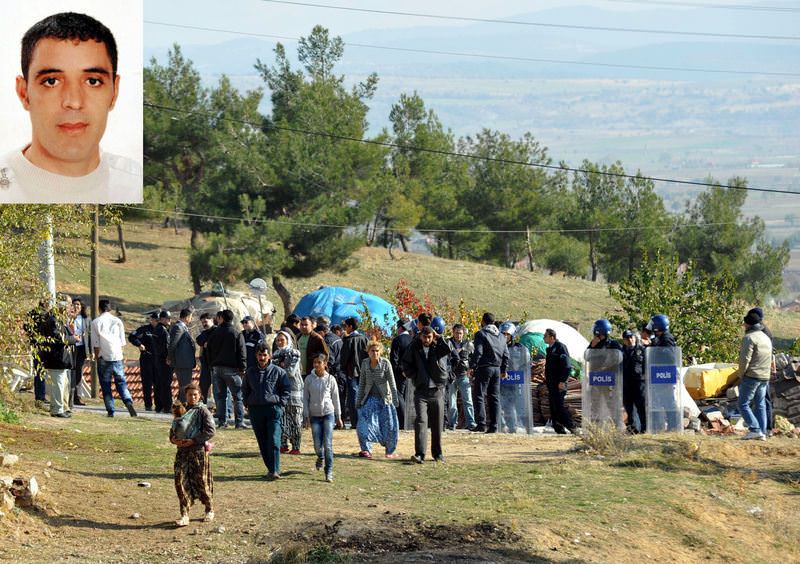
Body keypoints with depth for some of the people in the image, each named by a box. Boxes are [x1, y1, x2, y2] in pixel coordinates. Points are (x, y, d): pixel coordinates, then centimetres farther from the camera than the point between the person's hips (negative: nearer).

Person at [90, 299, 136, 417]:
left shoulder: (96, 322, -2)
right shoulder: (117, 321, 5)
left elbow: (95, 344, -3)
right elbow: (122, 341, 9)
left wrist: (97, 357, 7)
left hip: (103, 357, -2)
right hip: (117, 356, 2)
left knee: (105, 385, 5)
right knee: (121, 382, 8)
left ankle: (110, 410, 0)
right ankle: (128, 402, -16)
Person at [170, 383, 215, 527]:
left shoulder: (202, 411, -4)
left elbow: (210, 431, -13)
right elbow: (173, 428, 22)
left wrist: (193, 441, -18)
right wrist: (173, 438, -1)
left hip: (198, 450, -5)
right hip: (182, 451, 5)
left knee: (201, 481, 5)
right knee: (181, 481, -6)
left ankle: (209, 510, 25)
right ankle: (184, 515, -5)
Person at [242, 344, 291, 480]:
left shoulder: (278, 371, 3)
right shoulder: (250, 372, 12)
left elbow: (287, 389, 9)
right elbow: (244, 390, 24)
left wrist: (281, 402, -2)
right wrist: (247, 403, 12)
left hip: (273, 408, -4)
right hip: (255, 410, 4)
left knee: (274, 441, -13)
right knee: (262, 443, 5)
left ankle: (275, 470, -14)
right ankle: (271, 468, 14)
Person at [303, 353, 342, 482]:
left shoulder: (330, 379, 0)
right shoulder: (309, 379, 0)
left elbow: (335, 398, 7)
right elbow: (305, 398, 4)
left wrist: (338, 416, 10)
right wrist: (306, 417, 0)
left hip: (328, 414, -1)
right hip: (314, 415, 1)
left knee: (328, 444, -10)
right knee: (317, 445, -1)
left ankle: (329, 472, -2)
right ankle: (320, 457, 35)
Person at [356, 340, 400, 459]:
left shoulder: (385, 363, -9)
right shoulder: (365, 363, 0)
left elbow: (392, 382, -7)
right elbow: (362, 383, 9)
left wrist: (395, 400, -11)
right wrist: (358, 400, 10)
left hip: (384, 398, -2)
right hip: (370, 398, 2)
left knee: (389, 425, 1)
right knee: (365, 423, -13)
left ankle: (390, 451, 17)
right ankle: (366, 450, -10)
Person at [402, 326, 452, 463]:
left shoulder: (439, 347, 1)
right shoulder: (415, 348, 4)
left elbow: (448, 350, -21)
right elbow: (406, 363, 13)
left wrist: (438, 337, -11)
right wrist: (414, 376, 1)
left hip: (437, 390, 1)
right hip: (421, 390, -1)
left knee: (438, 424, 8)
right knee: (421, 421, -13)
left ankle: (437, 453, 21)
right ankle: (419, 454, -20)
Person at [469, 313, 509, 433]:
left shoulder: (481, 334, -7)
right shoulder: (501, 336, 13)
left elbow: (478, 352, -15)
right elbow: (506, 354, 14)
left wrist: (472, 367, -8)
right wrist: (504, 369, 23)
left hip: (484, 368, -6)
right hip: (497, 368, 6)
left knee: (479, 396, -3)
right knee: (494, 397, 8)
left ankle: (481, 423, -13)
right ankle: (493, 426, 5)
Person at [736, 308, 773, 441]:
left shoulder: (749, 338, -13)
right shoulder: (766, 338, 15)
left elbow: (745, 359, -18)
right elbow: (770, 359, 17)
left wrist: (741, 374, -6)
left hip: (751, 376, -8)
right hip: (765, 377, 8)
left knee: (743, 404, -2)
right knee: (760, 405, 11)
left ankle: (755, 429, -12)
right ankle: (763, 432, 8)